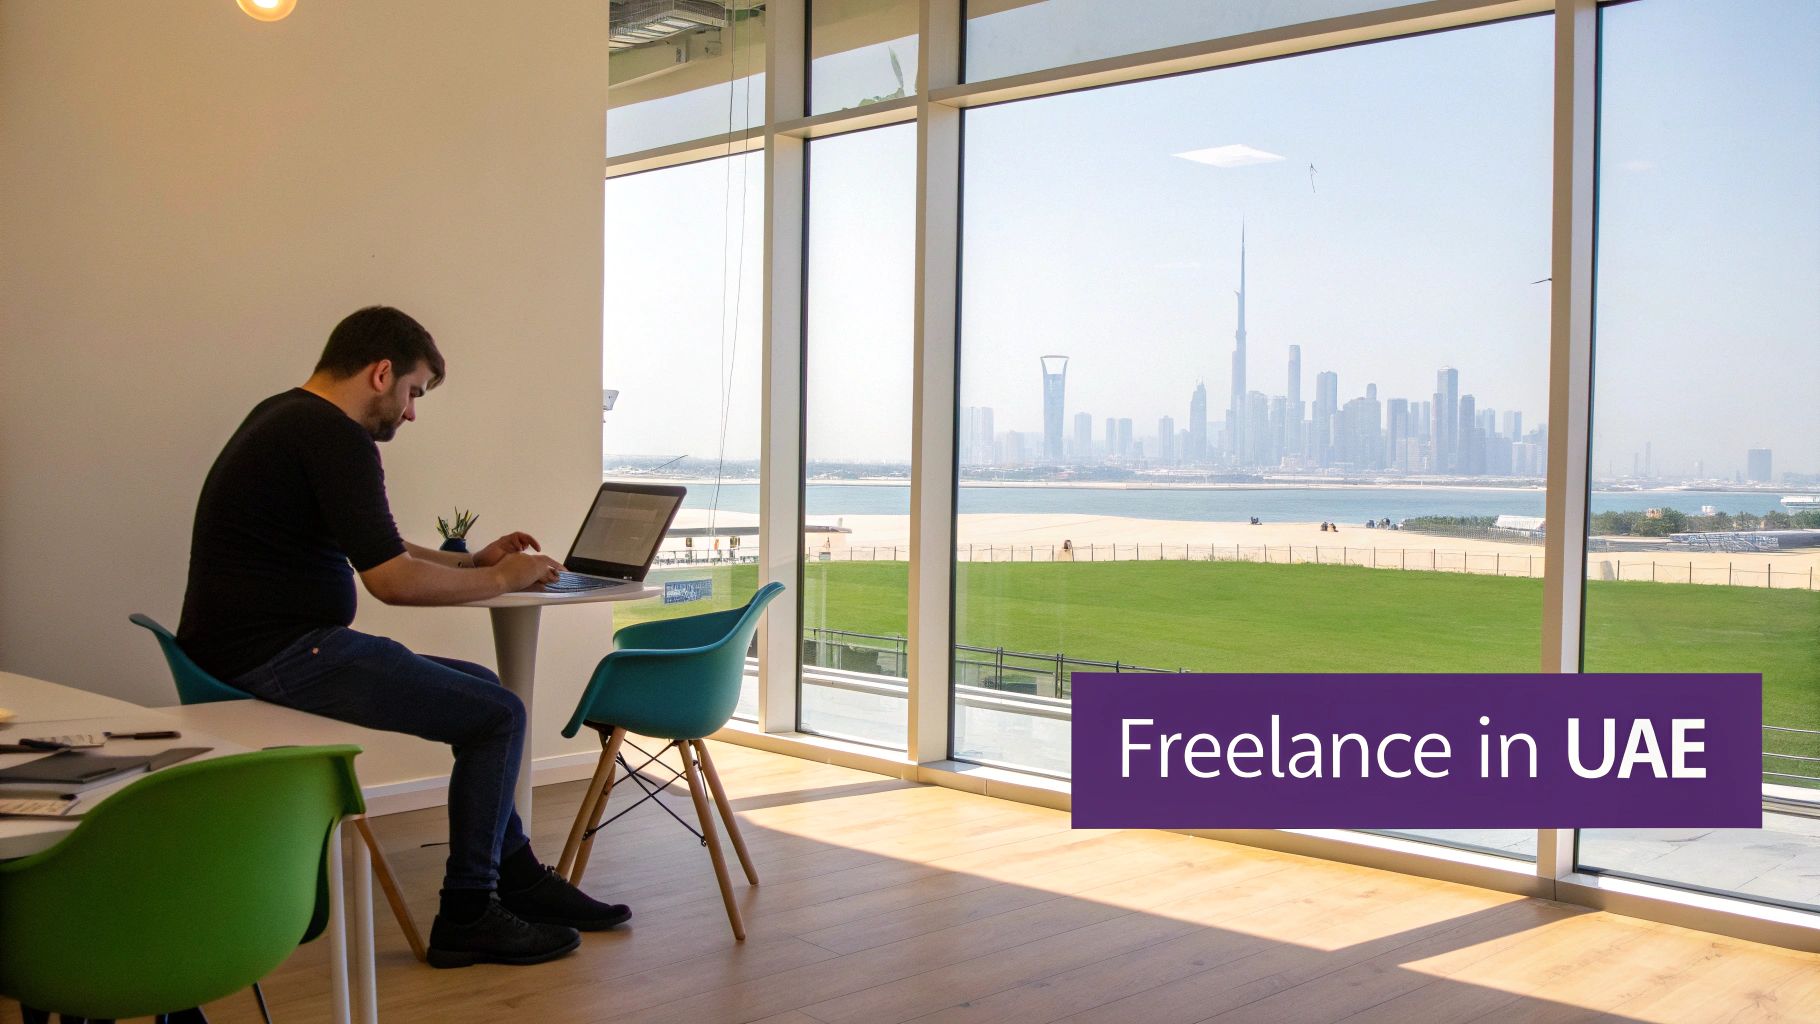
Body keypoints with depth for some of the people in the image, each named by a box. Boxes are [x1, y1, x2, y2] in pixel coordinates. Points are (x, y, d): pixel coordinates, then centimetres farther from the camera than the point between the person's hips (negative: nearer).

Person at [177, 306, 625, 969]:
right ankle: (466, 915, 2)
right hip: (279, 658, -11)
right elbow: (393, 580, -21)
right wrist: (501, 579, -6)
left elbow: (376, 548, 28)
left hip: (253, 652, 11)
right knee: (499, 714, -8)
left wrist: (473, 561, 20)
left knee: (481, 688, 18)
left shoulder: (286, 418, 18)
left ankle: (517, 876, 22)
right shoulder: (335, 438, -16)